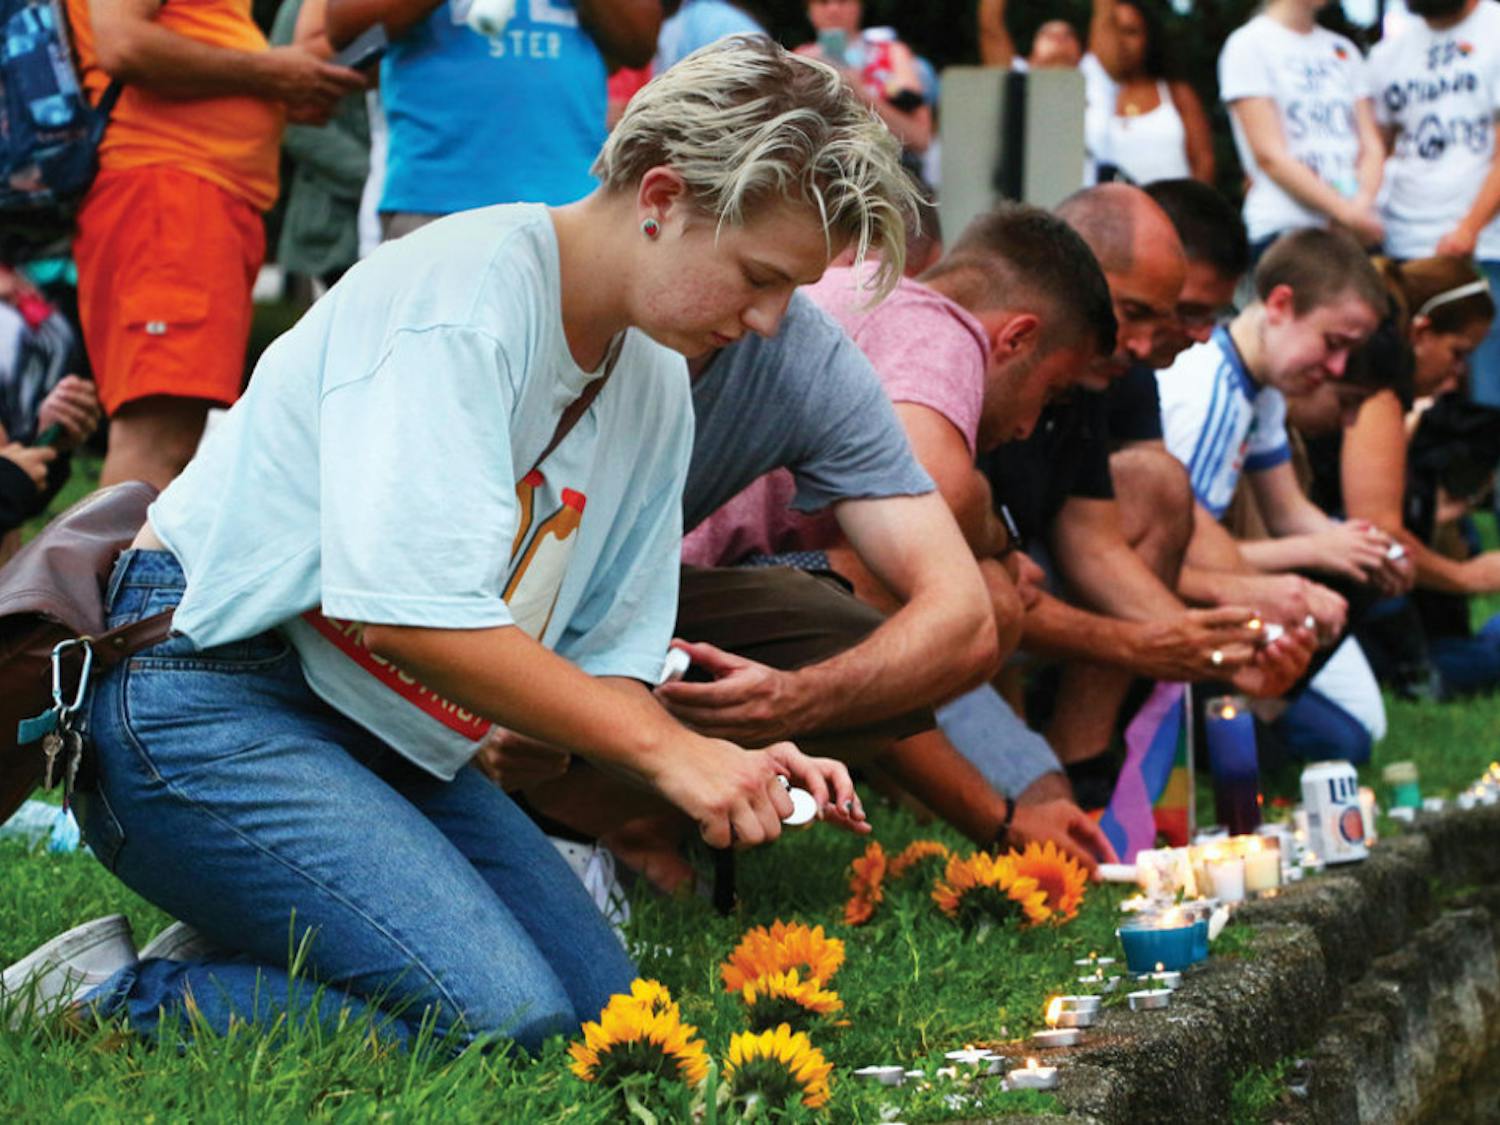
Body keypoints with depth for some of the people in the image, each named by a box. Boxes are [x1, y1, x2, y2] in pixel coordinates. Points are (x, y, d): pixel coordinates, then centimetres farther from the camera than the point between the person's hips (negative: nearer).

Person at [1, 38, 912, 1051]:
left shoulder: (657, 391, 10)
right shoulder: (465, 292, -18)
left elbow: (602, 660, 10)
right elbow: (408, 608, -28)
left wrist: (729, 768, -10)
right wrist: (667, 749, -23)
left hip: (385, 742, 10)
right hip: (210, 698, -10)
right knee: (506, 1021, -23)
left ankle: (227, 959, 6)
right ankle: (104, 1002, -11)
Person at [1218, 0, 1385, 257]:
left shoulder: (1345, 50, 20)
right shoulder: (1248, 44, 1)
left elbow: (1371, 147, 13)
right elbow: (1270, 157, -7)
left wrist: (1362, 205, -10)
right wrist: (1345, 212, -14)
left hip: (1358, 229, 5)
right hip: (1283, 227, -5)